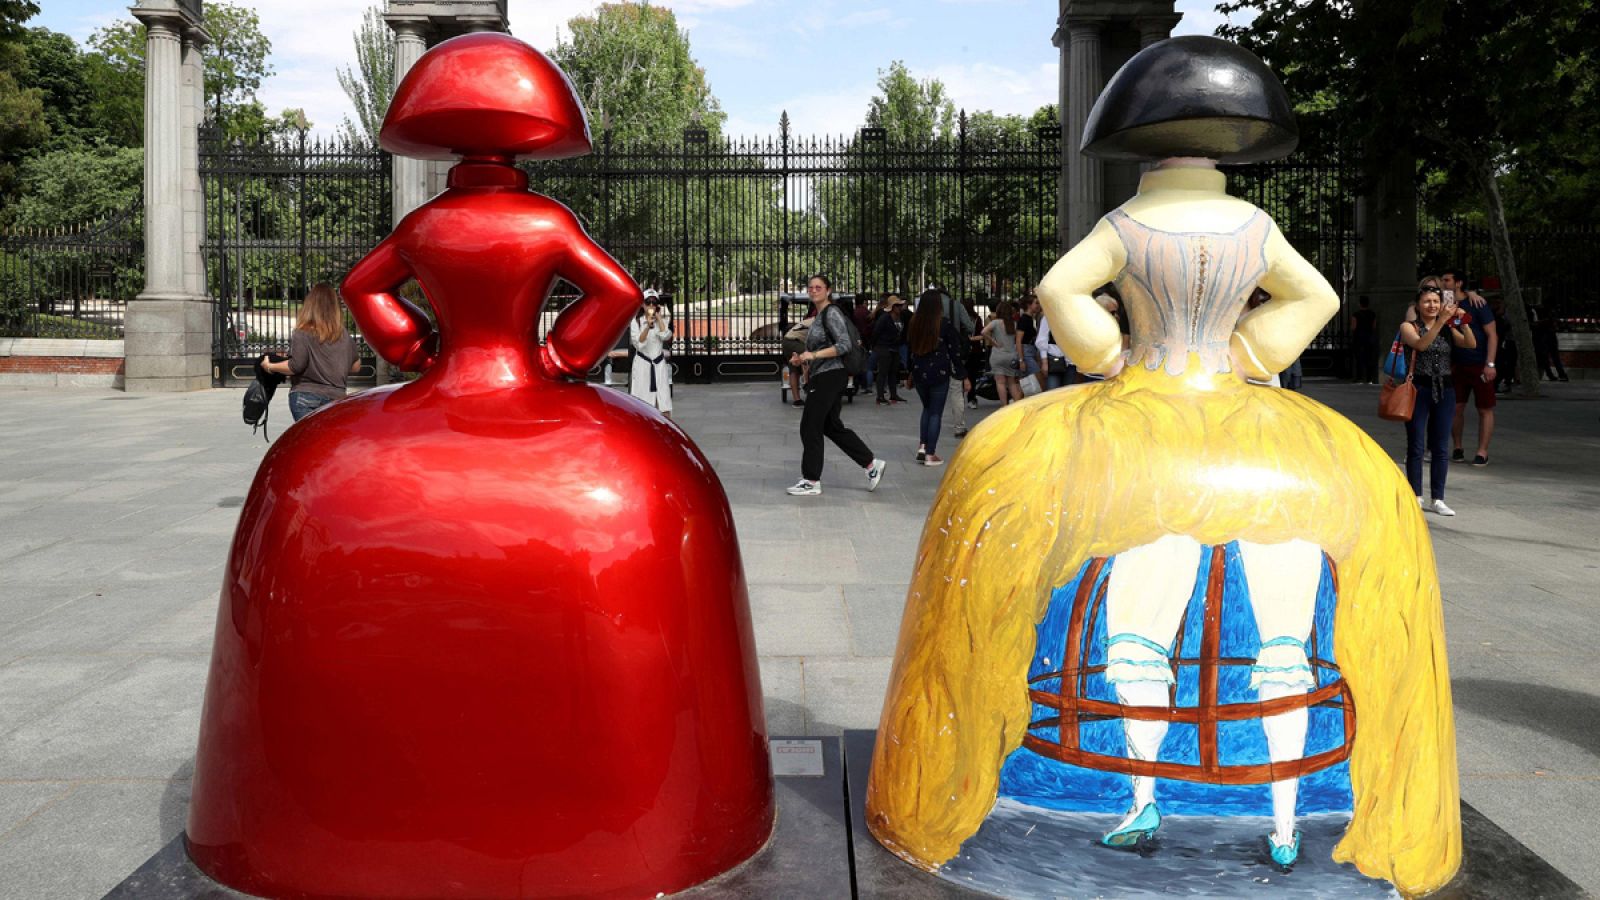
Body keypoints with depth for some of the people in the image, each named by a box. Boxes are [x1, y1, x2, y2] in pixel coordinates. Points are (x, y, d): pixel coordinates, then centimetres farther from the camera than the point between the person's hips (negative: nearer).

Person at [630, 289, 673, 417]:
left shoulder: (662, 320, 7)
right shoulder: (636, 321, -1)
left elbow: (665, 336, -14)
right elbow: (638, 343, -14)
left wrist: (658, 316, -9)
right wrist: (648, 326, -26)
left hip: (659, 363, 2)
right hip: (642, 363, -2)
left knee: (664, 407, -4)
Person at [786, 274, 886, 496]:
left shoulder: (832, 313, -11)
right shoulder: (818, 315, 18)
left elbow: (844, 345, -20)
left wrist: (813, 355, -21)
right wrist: (802, 358, 10)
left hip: (830, 376, -10)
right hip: (823, 378, 10)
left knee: (810, 426, -5)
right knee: (832, 426, 13)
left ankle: (812, 481, 3)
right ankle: (871, 464, 18)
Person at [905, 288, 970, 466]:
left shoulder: (914, 323, -1)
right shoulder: (944, 324, -11)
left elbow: (909, 348, 8)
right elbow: (956, 351, -7)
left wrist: (911, 373, 20)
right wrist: (964, 376, 0)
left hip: (919, 373, 4)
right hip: (939, 373, -4)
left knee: (927, 408, 22)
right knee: (936, 413, 6)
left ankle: (922, 447, 10)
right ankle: (930, 455, 4)